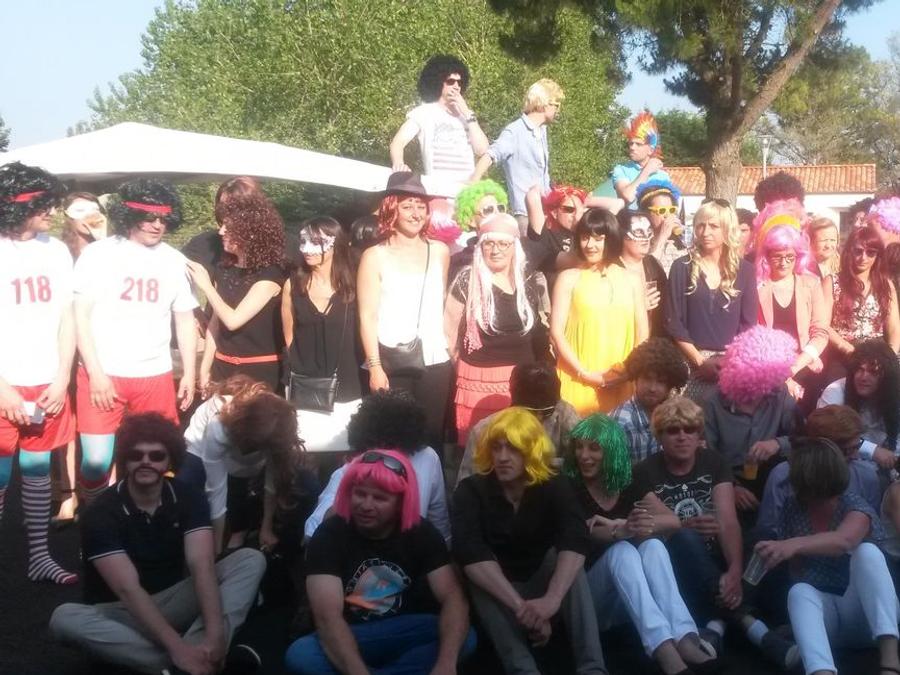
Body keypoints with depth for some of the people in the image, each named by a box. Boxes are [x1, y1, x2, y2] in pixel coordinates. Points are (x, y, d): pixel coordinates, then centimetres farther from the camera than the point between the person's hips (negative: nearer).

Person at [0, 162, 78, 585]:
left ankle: (39, 557, 22)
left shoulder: (56, 250, 5)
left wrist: (62, 379, 1)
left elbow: (66, 318, 8)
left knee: (38, 470, 13)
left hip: (46, 385, 4)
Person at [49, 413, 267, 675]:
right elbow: (128, 589, -29)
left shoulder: (189, 500, -9)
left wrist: (214, 634, -40)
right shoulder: (101, 513, -19)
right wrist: (177, 646, -39)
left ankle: (201, 651, -39)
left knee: (250, 559, -15)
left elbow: (202, 565, -24)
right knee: (64, 618, -36)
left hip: (174, 603, 3)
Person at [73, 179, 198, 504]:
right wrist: (95, 372, -10)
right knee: (97, 460, -5)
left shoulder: (174, 260, 8)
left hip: (155, 376, 3)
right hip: (103, 375, -3)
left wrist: (189, 373, 9)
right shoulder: (98, 254, -2)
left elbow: (185, 320, 13)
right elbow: (80, 315, -4)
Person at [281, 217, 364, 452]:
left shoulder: (351, 285, -1)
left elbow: (362, 335, 2)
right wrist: (304, 366, 11)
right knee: (309, 453, 0)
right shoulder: (293, 285, 2)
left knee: (344, 452, 3)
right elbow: (289, 336, 10)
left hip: (346, 390, -1)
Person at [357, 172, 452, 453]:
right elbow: (367, 316, -6)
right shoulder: (375, 257, -1)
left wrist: (453, 349, 14)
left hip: (435, 362, 3)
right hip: (391, 365, -3)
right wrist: (375, 367, -13)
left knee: (432, 436, 5)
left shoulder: (439, 251, 10)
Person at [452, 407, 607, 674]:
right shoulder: (471, 491, -15)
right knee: (479, 576, -31)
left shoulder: (554, 487, -12)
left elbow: (575, 542, -30)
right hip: (496, 595, 0)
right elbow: (471, 555, -30)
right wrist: (520, 606, -41)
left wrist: (551, 599, -48)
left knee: (561, 559, -29)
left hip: (542, 580, 1)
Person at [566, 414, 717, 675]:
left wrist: (614, 525, -23)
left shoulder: (628, 484, 6)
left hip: (629, 595, 3)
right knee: (621, 551, -31)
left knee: (653, 545, -25)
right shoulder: (569, 488, -4)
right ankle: (665, 652, -53)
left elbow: (673, 521, -8)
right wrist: (623, 530, -43)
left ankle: (686, 640, -45)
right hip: (588, 593, -3)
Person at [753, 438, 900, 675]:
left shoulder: (855, 507, -14)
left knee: (866, 551, -31)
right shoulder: (792, 509, 1)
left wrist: (795, 545, -55)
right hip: (822, 610, 3)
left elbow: (844, 540, -40)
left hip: (863, 614, -2)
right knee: (799, 592, -33)